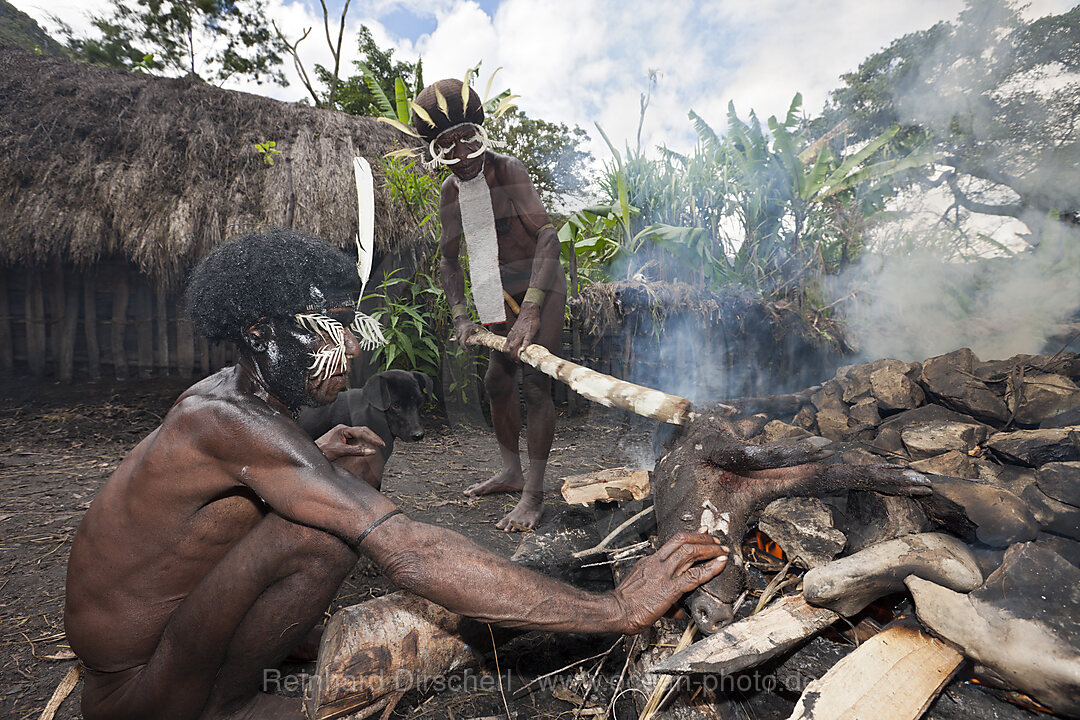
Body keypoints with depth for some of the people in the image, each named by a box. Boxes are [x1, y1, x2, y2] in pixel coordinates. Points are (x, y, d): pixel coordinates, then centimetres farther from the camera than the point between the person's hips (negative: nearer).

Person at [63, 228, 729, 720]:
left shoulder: (229, 392, -2)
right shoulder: (231, 420, -32)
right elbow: (409, 553, -42)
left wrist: (314, 461, 0)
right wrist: (616, 611, -40)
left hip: (161, 620, 8)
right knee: (327, 528, -30)